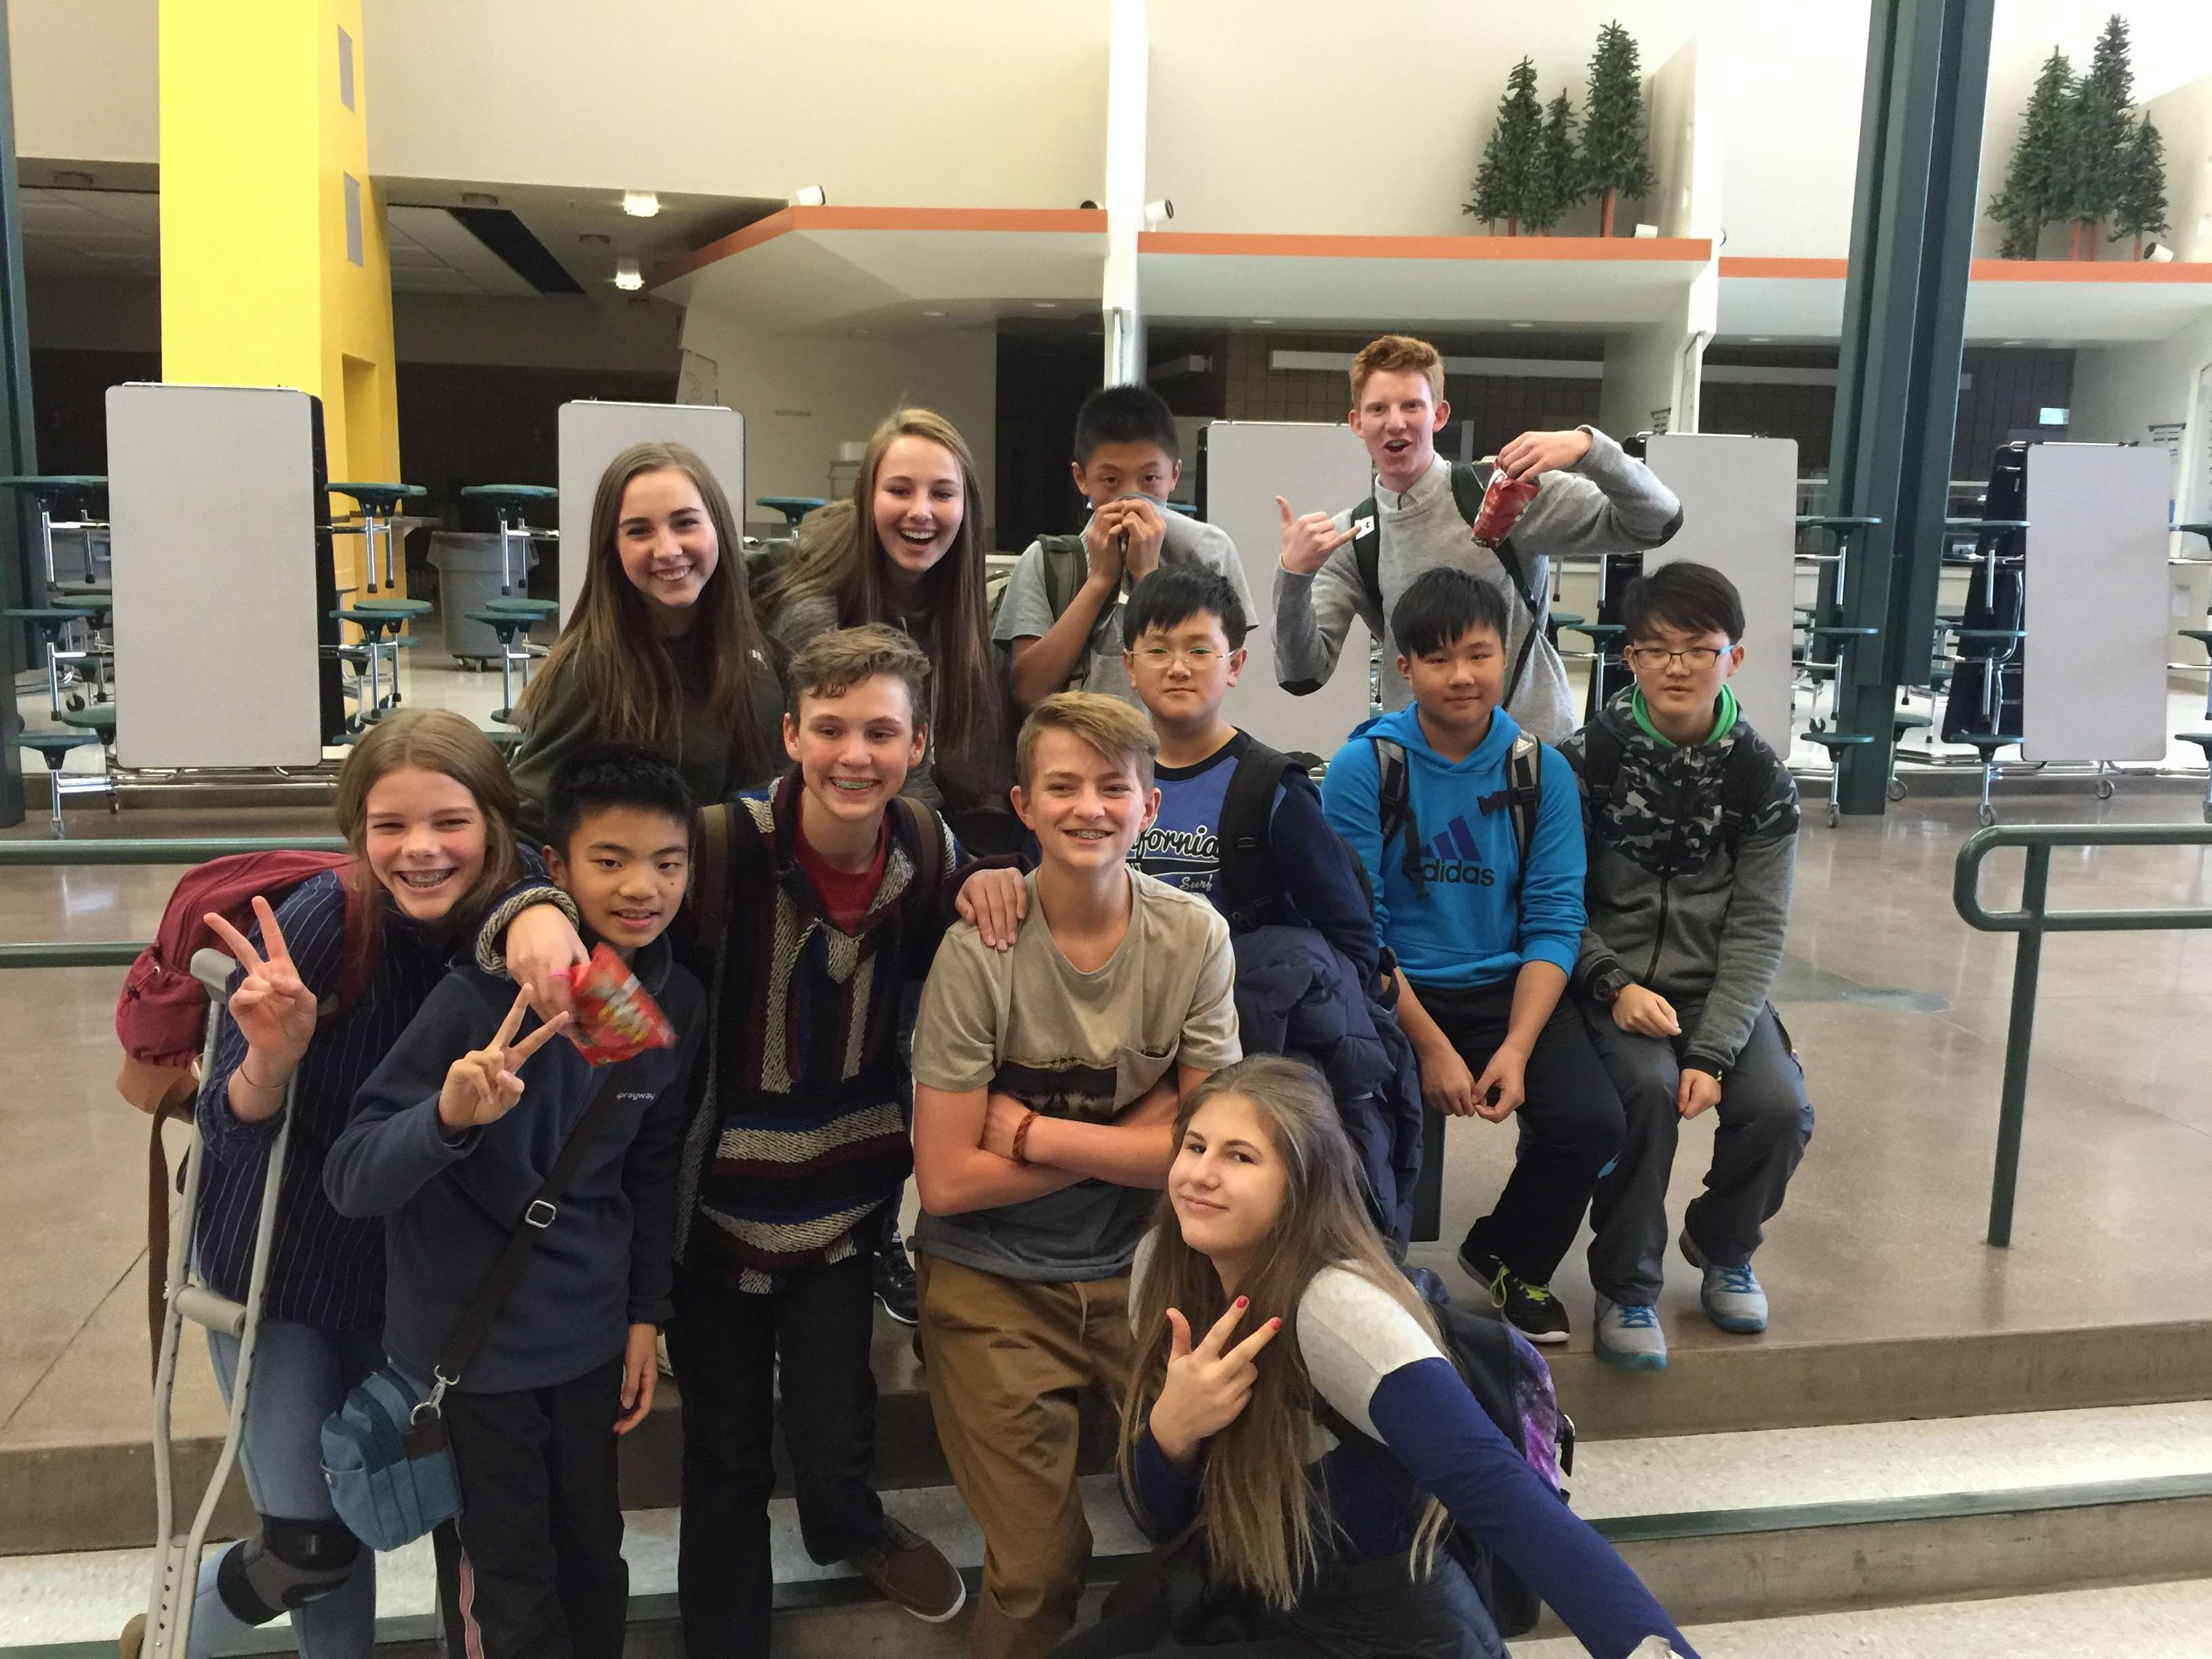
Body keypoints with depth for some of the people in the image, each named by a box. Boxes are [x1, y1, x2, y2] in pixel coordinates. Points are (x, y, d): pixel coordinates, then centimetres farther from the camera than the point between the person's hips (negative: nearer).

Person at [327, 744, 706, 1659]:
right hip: (469, 1339, -4)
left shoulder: (677, 1002, -6)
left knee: (593, 1562, 18)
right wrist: (449, 1117, -41)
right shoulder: (486, 994, -22)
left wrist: (646, 1313, 8)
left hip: (588, 1335, 4)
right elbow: (350, 1182, -23)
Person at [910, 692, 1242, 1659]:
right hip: (997, 1286, -2)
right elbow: (948, 1180, -16)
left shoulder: (1195, 937, -9)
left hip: (1143, 1268, 2)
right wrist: (1130, 1137, -14)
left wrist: (1036, 1131, -15)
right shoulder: (980, 952, -16)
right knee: (1040, 1571, 2)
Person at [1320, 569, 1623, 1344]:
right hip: (1390, 993, -2)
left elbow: (1554, 923, -2)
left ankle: (1510, 1258, 15)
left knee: (1591, 1120, -19)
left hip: (1507, 989, 3)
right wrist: (1431, 1047, -16)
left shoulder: (1542, 772, 1)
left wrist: (1517, 1048, -15)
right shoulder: (1363, 768, -7)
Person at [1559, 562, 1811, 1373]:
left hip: (1717, 986, 2)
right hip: (1611, 982, -2)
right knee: (1647, 1087, -30)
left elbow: (1757, 930, -6)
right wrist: (1614, 986, -20)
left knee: (1779, 1107, -20)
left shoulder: (1760, 776, -2)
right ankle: (1627, 1287, -7)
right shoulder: (1590, 756, -6)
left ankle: (1723, 1247, 14)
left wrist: (1712, 1052, -17)